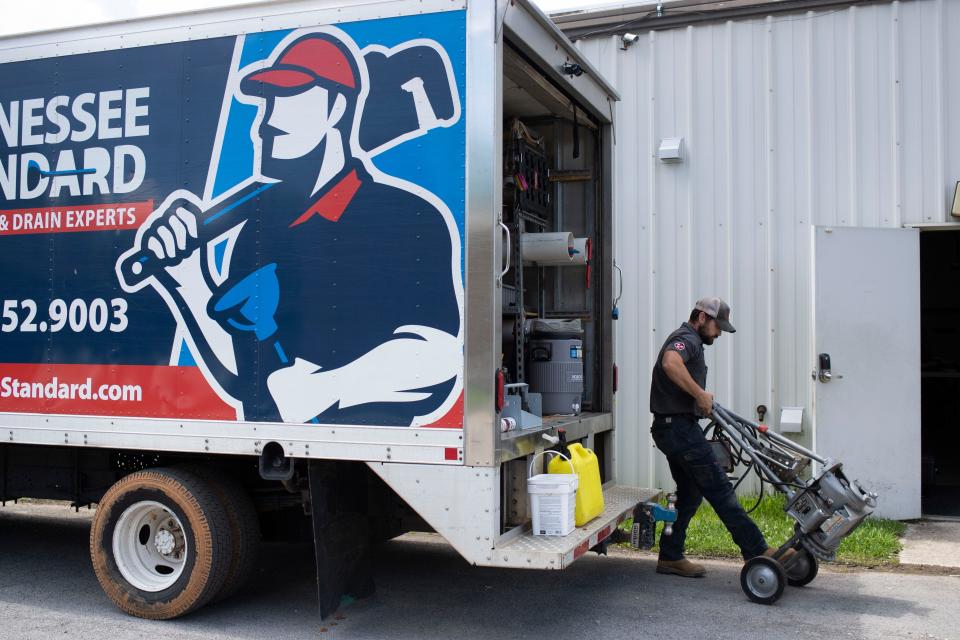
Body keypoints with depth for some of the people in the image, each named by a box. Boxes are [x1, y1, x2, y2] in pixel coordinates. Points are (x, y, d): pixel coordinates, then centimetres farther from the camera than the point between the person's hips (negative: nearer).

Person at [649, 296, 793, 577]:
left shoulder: (685, 340, 22)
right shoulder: (688, 339, -12)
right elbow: (670, 363, -35)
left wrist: (702, 398, 27)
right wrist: (700, 394, -28)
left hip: (674, 427, 11)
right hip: (679, 426, -11)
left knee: (690, 493, 14)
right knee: (720, 489, -8)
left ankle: (670, 557, 18)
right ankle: (758, 552, -5)